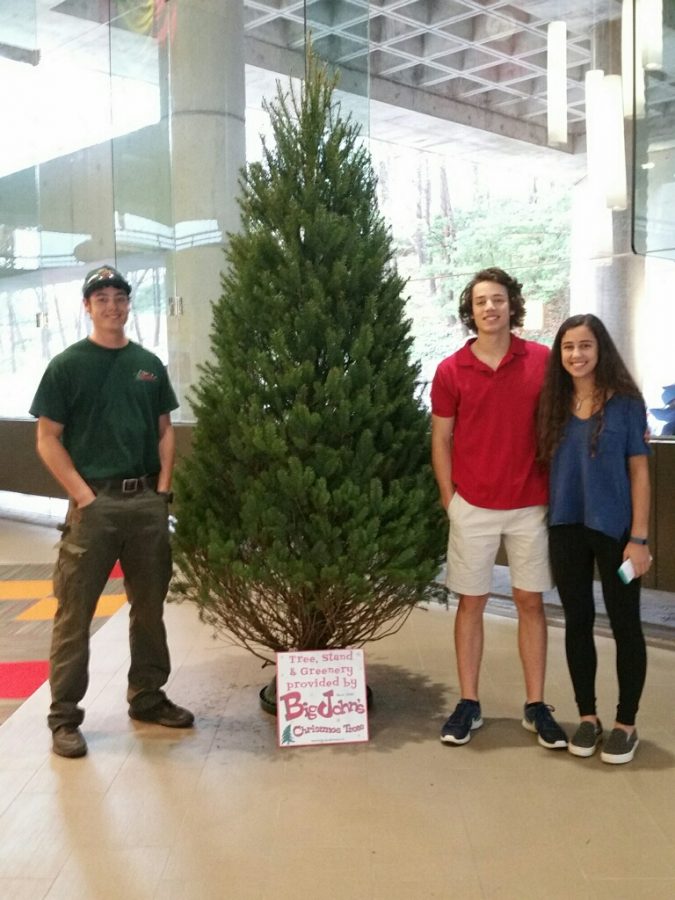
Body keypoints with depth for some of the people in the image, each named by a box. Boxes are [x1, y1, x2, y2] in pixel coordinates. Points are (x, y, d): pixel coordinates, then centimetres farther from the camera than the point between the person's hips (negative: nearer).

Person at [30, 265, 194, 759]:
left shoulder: (149, 364, 10)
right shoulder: (67, 365, -3)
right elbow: (48, 439, -5)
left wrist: (163, 487, 1)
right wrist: (84, 495, -13)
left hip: (148, 501, 5)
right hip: (94, 503, -4)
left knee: (150, 607, 13)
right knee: (75, 612, 0)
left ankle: (147, 697, 29)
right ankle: (64, 716, 11)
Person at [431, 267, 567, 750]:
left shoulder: (543, 360, -1)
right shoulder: (450, 370, -3)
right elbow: (441, 440, 2)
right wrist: (449, 499, -1)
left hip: (532, 505, 1)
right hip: (473, 507, 0)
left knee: (531, 602, 8)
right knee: (471, 602, 8)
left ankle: (537, 706, 19)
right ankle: (469, 704, 18)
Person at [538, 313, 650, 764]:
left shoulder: (625, 402, -6)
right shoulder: (555, 403, 4)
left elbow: (639, 471, -6)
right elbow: (549, 464, 9)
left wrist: (639, 537, -11)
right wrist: (547, 522, 1)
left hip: (615, 528, -4)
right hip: (566, 528, 4)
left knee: (625, 624, 7)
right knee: (578, 622, 11)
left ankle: (626, 723, 20)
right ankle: (588, 716, 25)